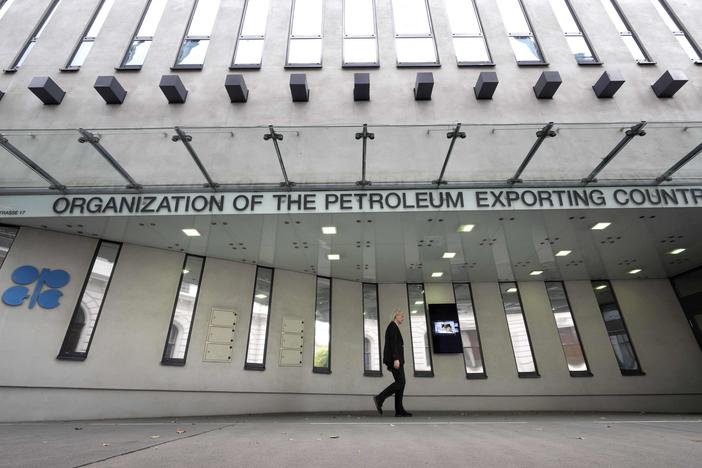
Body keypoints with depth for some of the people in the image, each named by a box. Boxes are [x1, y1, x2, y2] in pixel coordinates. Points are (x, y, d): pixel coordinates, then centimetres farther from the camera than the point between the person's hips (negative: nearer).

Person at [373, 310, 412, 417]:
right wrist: (396, 359, -26)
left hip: (394, 359, 10)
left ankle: (399, 410, 2)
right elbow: (393, 343, -19)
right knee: (400, 382, -13)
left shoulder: (394, 328, 24)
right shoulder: (393, 326, -7)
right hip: (394, 358, -10)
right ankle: (379, 398, -14)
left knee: (401, 383, 4)